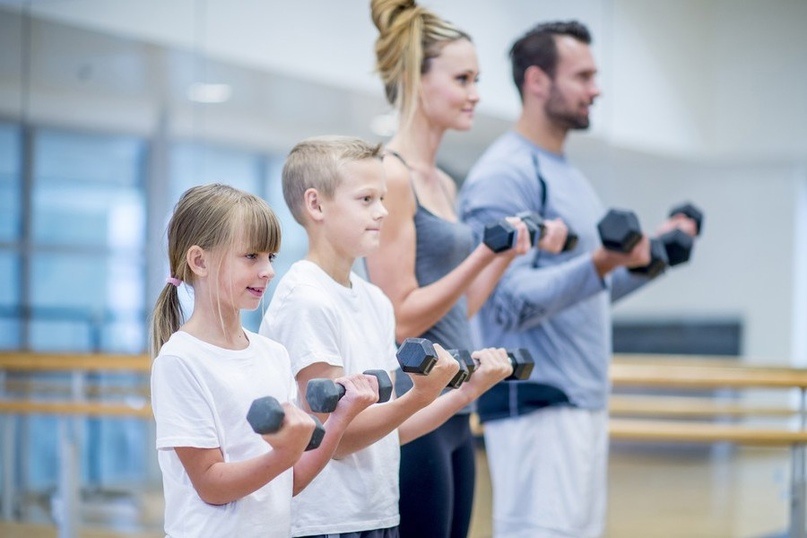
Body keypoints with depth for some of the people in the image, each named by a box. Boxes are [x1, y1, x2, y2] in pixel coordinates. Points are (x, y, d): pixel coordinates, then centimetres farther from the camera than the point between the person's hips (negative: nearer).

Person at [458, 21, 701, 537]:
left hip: (588, 402, 10)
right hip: (535, 405, -9)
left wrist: (650, 254, 19)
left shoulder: (568, 175, 18)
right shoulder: (506, 175, -11)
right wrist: (599, 265, -31)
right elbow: (509, 304, -20)